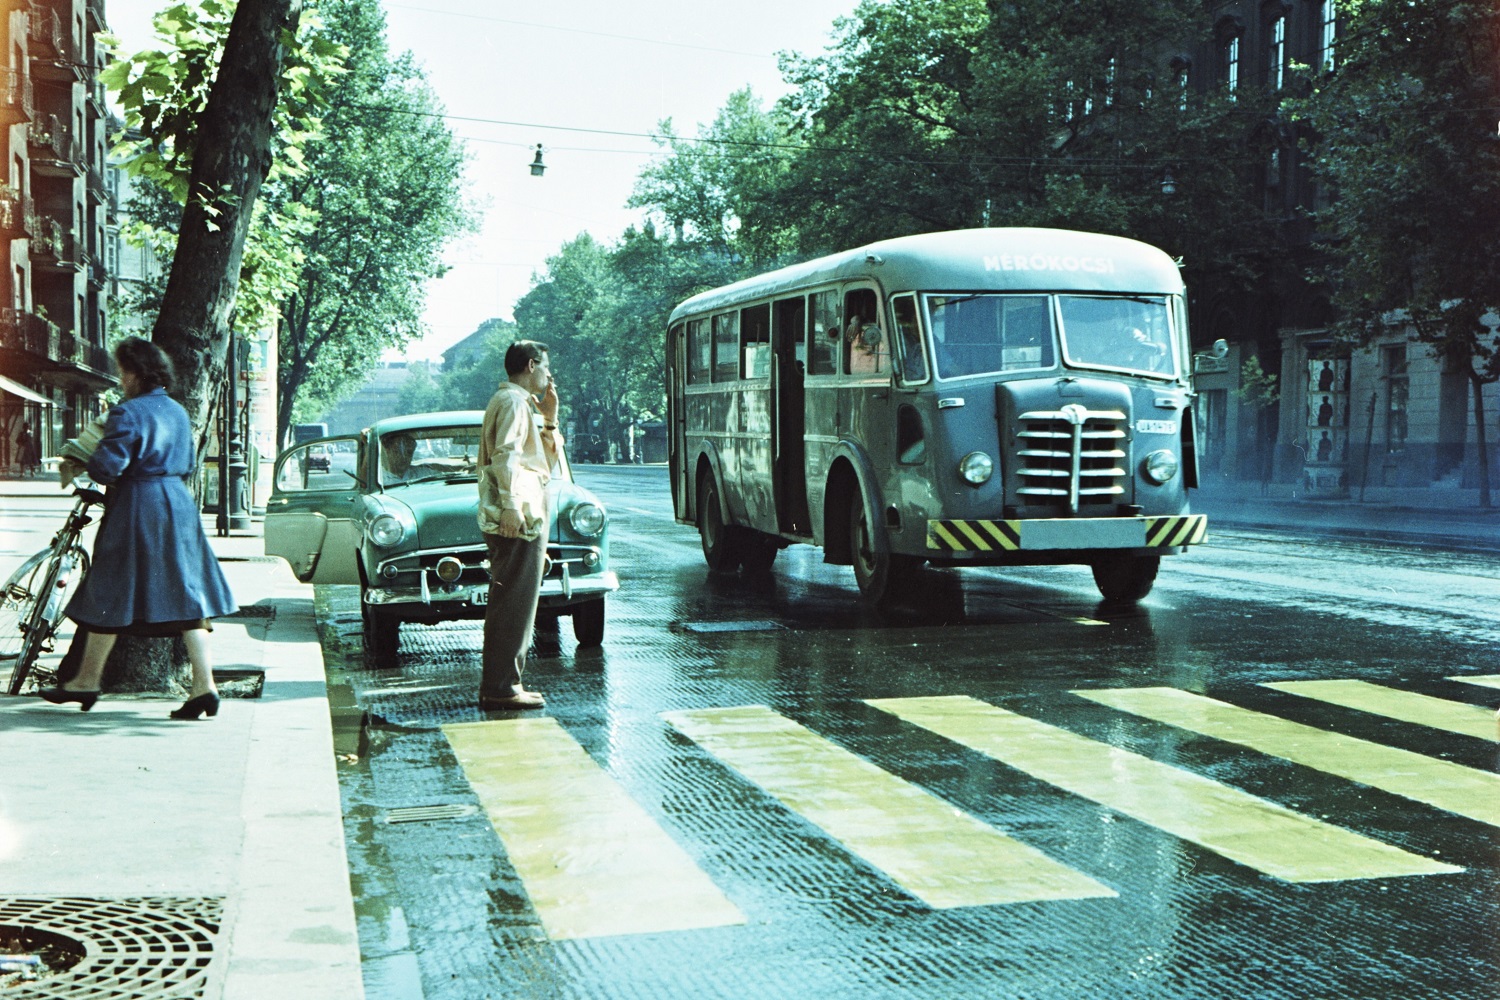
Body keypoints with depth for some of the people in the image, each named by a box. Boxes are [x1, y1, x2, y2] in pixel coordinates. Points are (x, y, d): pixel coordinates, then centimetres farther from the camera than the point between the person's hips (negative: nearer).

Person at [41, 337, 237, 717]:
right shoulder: (178, 411, 11)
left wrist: (78, 462, 0)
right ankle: (204, 686, -1)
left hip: (136, 508, -7)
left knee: (109, 597, 7)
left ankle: (87, 680, 20)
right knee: (186, 596, 4)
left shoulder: (127, 414, -14)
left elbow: (106, 468, -19)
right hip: (178, 504, 7)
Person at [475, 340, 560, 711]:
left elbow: (548, 459, 25)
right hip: (519, 518, -11)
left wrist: (550, 416, 17)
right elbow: (505, 454, -22)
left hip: (520, 517, 11)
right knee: (513, 604, -10)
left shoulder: (522, 402, 24)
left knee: (510, 603, 13)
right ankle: (501, 687, -9)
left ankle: (499, 684, 18)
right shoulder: (513, 400, -8)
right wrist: (511, 506, -28)